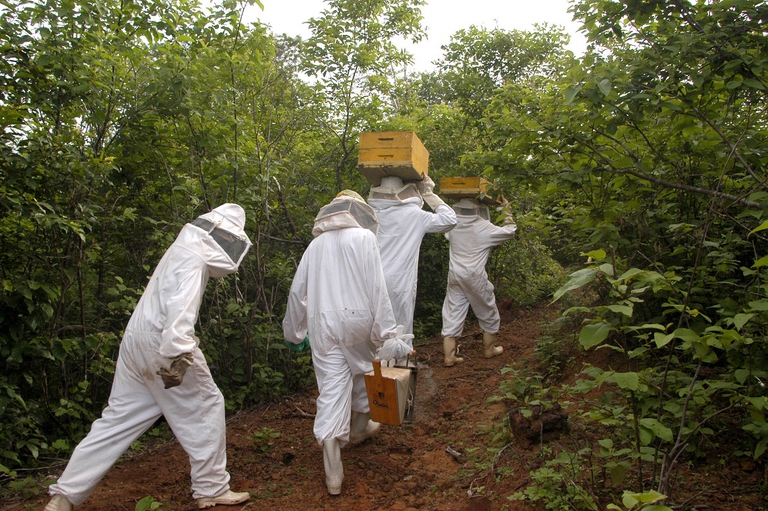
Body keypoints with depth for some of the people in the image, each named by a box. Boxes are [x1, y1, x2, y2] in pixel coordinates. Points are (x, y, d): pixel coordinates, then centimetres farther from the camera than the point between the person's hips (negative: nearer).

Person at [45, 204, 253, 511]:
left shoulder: (182, 250, 19)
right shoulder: (194, 256, -11)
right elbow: (180, 306, -26)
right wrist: (178, 355, -34)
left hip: (136, 342, 10)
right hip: (161, 346, -10)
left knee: (119, 418, 13)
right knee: (205, 408, 3)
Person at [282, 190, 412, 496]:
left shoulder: (316, 244, 10)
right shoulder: (363, 237, -2)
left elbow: (297, 291, 14)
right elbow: (377, 287, -10)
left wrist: (294, 331, 26)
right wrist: (388, 334, -10)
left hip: (323, 326, 2)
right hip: (357, 321, -2)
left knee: (331, 392, 0)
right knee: (363, 374, 23)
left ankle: (333, 474, -1)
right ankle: (360, 428, 46)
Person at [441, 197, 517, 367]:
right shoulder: (484, 228, -10)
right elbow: (509, 231, 3)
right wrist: (507, 212, 21)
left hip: (454, 275, 4)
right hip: (475, 277, -4)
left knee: (452, 315, 8)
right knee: (488, 313, 17)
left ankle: (449, 356, 7)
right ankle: (489, 349, 31)